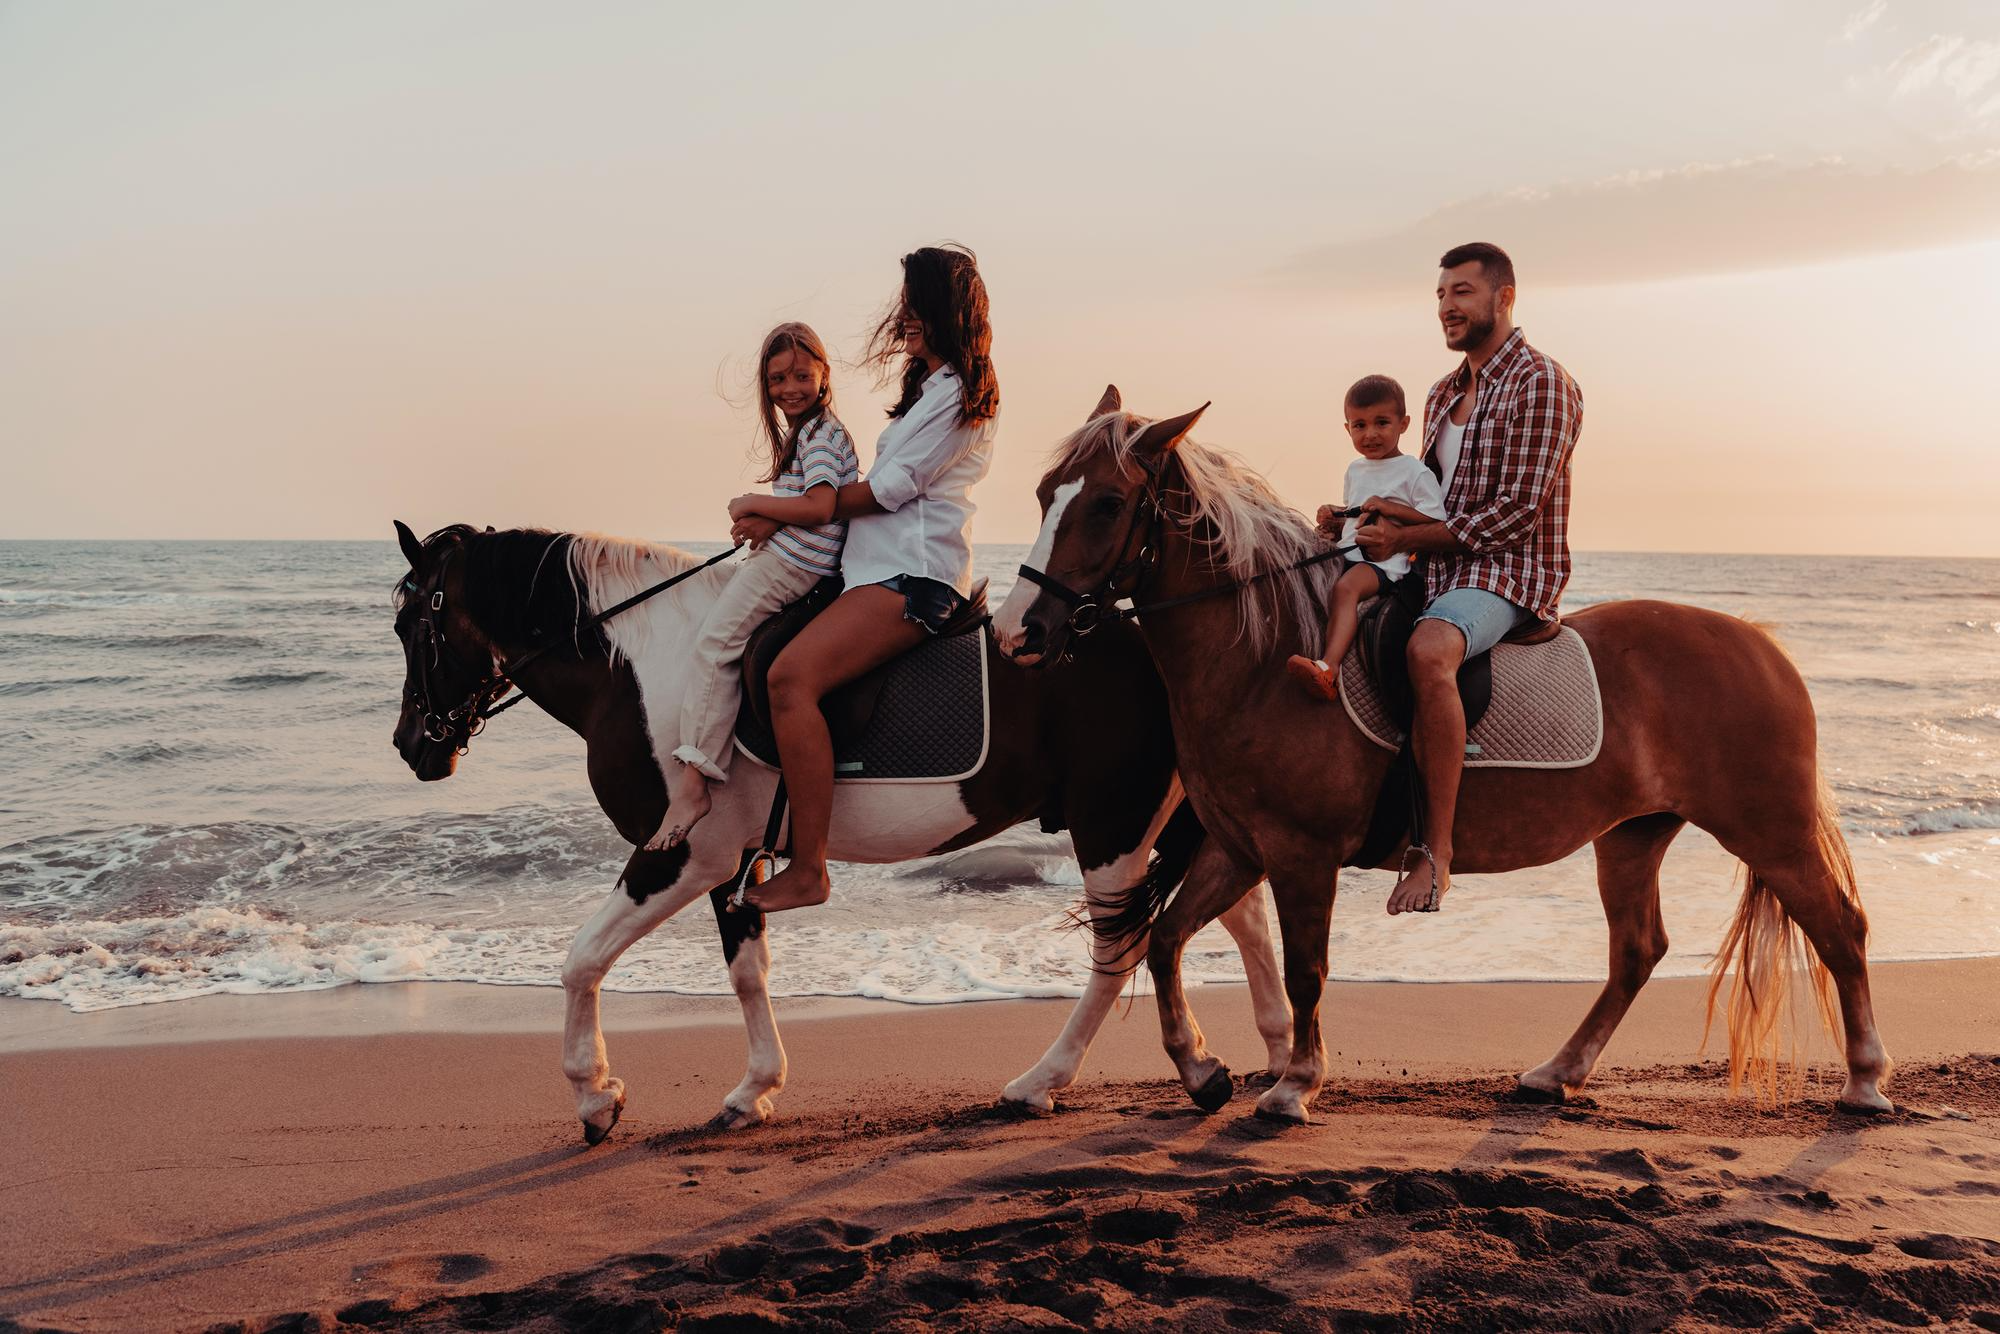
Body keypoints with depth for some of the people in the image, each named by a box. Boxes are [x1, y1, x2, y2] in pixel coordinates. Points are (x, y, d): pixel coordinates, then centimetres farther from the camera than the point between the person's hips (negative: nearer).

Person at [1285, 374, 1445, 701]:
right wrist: (1332, 518, 12)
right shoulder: (1354, 471, 22)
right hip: (1347, 554, 9)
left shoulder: (1415, 473, 0)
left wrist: (1390, 507, -14)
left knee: (1345, 588, -35)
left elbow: (1435, 521, -7)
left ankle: (1329, 667, -52)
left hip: (1386, 560, -9)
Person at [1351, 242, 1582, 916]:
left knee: (1427, 649, -38)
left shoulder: (1540, 383, -8)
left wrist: (1403, 537, -16)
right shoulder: (1444, 394, 19)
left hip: (1510, 575, -9)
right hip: (1440, 571, 9)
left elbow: (1515, 514, -16)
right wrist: (1372, 519, 2)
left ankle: (1436, 851, -36)